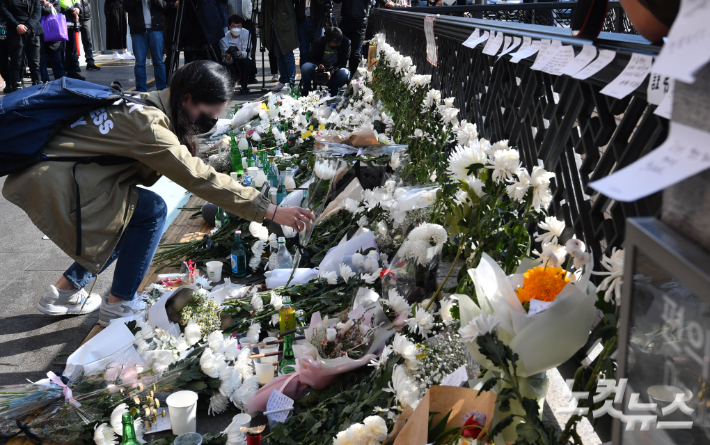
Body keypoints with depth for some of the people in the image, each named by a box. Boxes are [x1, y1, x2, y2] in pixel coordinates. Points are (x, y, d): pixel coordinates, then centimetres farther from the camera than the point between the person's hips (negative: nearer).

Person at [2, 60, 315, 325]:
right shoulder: (148, 124, -25)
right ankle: (118, 305, 0)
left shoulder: (150, 102, 4)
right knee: (151, 211, -13)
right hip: (48, 185, -10)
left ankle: (64, 291, 24)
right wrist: (271, 212, -26)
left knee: (135, 219, 13)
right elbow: (201, 179, -27)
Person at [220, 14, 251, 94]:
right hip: (230, 63, 0)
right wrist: (227, 58, -46)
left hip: (241, 62, 0)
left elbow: (247, 53, -17)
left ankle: (244, 85, -11)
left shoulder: (246, 34, -13)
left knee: (247, 61, -34)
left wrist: (240, 53, -42)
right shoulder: (224, 38, -16)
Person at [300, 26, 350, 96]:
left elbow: (343, 62, -12)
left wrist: (331, 72, -31)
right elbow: (311, 58, -2)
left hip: (335, 70, -1)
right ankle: (305, 93, -8)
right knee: (305, 67, -30)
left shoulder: (346, 42, -14)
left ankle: (332, 93, -15)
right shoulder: (319, 42, -11)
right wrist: (319, 65, -27)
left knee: (345, 73, -36)